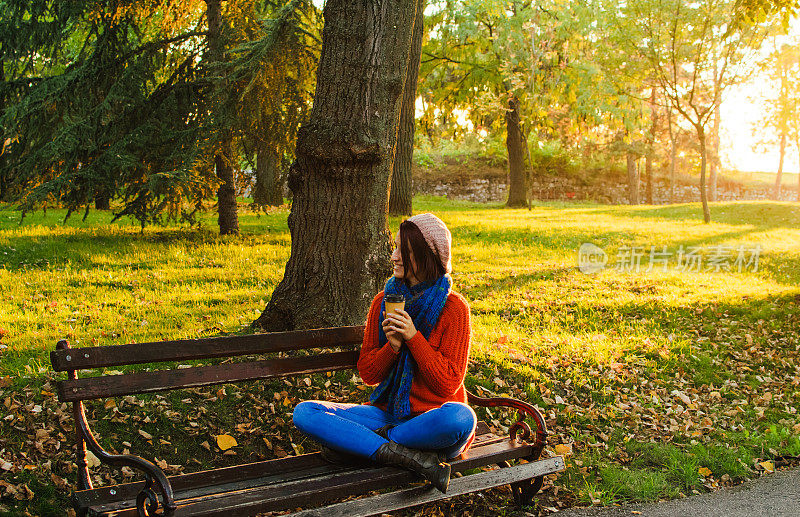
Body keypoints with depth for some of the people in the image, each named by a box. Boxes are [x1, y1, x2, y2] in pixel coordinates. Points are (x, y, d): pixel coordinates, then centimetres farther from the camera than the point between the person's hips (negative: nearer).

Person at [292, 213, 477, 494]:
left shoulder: (453, 308, -7)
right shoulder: (384, 301, 5)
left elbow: (449, 384, -9)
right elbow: (368, 373, 6)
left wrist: (414, 338, -17)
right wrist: (392, 346, -14)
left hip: (432, 418, -4)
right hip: (387, 413, 4)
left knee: (461, 418, -40)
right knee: (305, 412, -16)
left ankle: (354, 443, -21)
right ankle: (408, 456, -27)